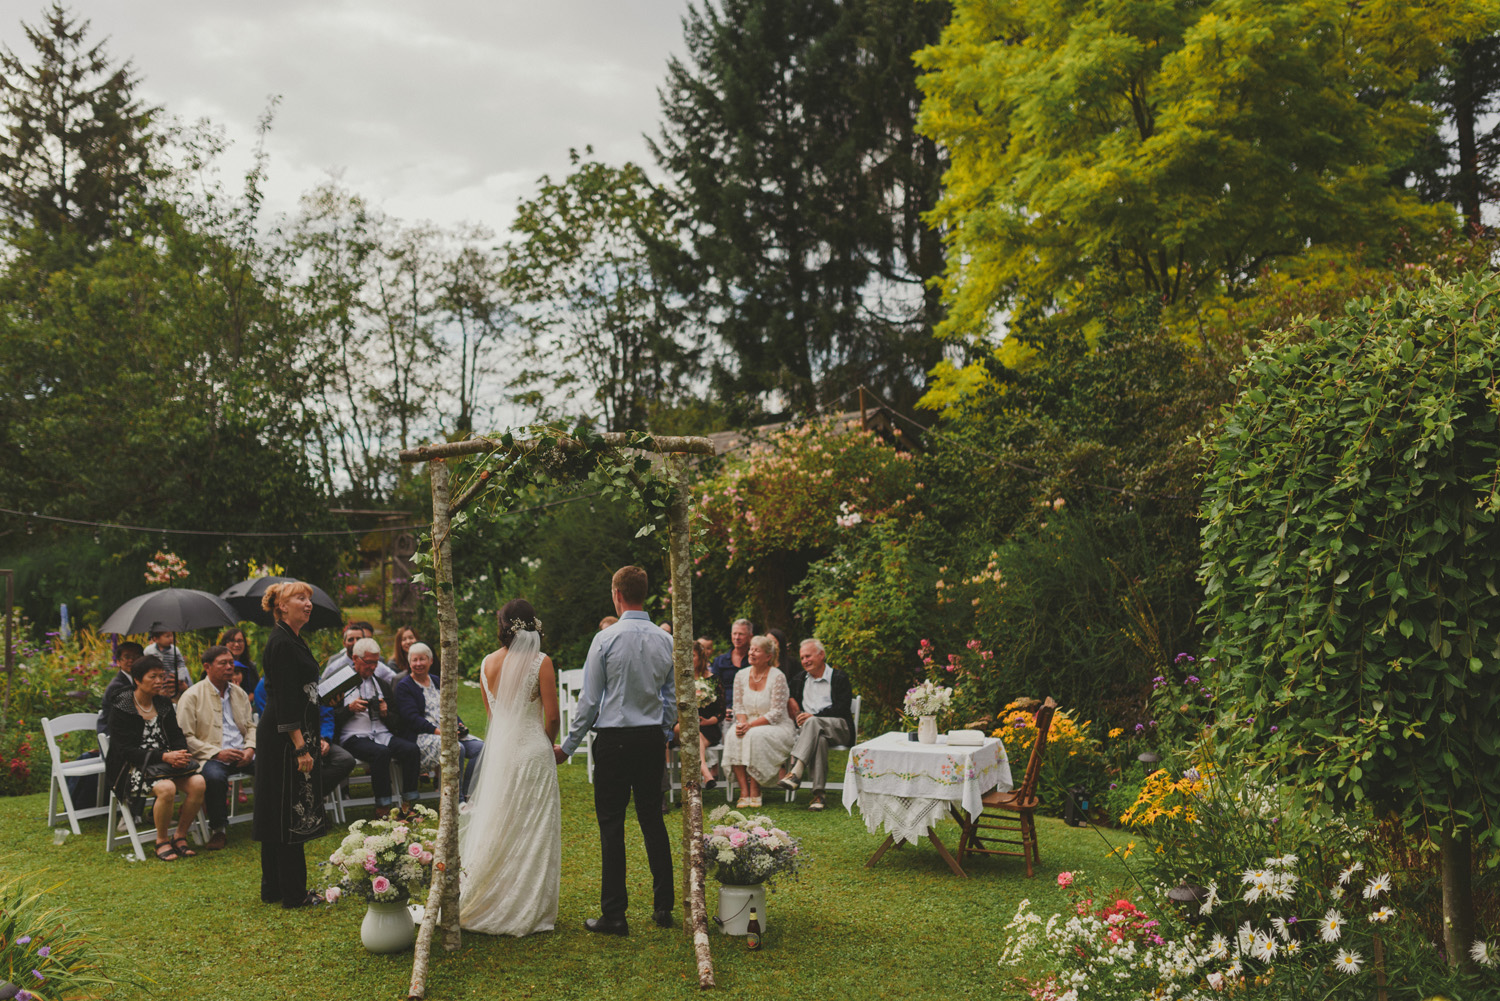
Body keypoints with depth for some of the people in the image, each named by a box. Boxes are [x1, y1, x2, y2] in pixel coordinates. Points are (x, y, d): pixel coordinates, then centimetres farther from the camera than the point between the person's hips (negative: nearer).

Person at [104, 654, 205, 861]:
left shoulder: (163, 703, 12)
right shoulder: (121, 709, -7)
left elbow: (177, 735, 12)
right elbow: (126, 750, -14)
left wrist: (180, 753, -13)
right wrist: (164, 757, -24)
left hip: (166, 763, 6)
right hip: (133, 768, -5)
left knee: (198, 783, -23)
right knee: (166, 788, -35)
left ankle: (180, 837, -6)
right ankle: (162, 841, -11)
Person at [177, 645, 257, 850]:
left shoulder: (239, 693, 19)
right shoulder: (191, 696, 1)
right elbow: (186, 737, -6)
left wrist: (250, 749, -2)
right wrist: (217, 753, -15)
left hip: (242, 754, 5)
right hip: (212, 757, -4)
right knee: (214, 776, -38)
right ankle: (218, 828, -15)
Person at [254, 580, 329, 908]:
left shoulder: (292, 640, 15)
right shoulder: (282, 643, -16)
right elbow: (284, 700, -21)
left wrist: (308, 742, 22)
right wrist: (301, 747, -23)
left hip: (285, 739, 10)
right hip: (285, 740, -10)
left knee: (279, 816, 15)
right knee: (290, 815, -3)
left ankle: (274, 889, 23)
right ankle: (293, 894, 4)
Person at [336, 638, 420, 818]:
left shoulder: (382, 685, 24)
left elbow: (397, 721, 22)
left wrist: (385, 713, 1)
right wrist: (350, 709, -13)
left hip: (383, 735, 5)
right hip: (355, 737, -5)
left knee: (412, 749, -25)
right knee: (381, 752, -37)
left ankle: (409, 804, -20)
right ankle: (382, 808, -29)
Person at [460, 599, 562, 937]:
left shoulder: (488, 663, 2)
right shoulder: (540, 662, -11)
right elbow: (552, 716, -9)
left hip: (499, 750, 4)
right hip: (533, 751, -4)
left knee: (495, 828, 14)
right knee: (531, 832, 3)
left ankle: (486, 905, 21)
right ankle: (529, 910, 9)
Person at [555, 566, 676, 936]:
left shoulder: (606, 639, -11)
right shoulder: (665, 641, 3)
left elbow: (590, 700, -8)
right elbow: (672, 698, 9)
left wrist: (568, 746, 1)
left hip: (614, 739, -4)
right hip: (653, 738, 5)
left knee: (612, 823, 1)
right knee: (652, 817, 13)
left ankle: (614, 914, 3)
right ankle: (663, 907, 16)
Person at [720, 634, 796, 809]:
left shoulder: (777, 677, -10)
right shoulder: (741, 676, 6)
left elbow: (776, 713, -13)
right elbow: (739, 706, 9)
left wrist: (750, 725, -23)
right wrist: (742, 723, -13)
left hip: (776, 727, -4)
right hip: (749, 725, 4)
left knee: (755, 735, -35)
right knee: (733, 735, -28)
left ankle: (755, 791, -24)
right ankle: (744, 791, -30)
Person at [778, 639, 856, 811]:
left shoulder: (839, 678, 7)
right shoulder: (799, 679, 23)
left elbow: (843, 708, -5)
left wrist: (814, 716, -15)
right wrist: (797, 715, 1)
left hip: (838, 728, -2)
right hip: (809, 727, 2)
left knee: (812, 723, -38)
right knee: (819, 738, -38)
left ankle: (796, 772, -51)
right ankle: (818, 794, -46)